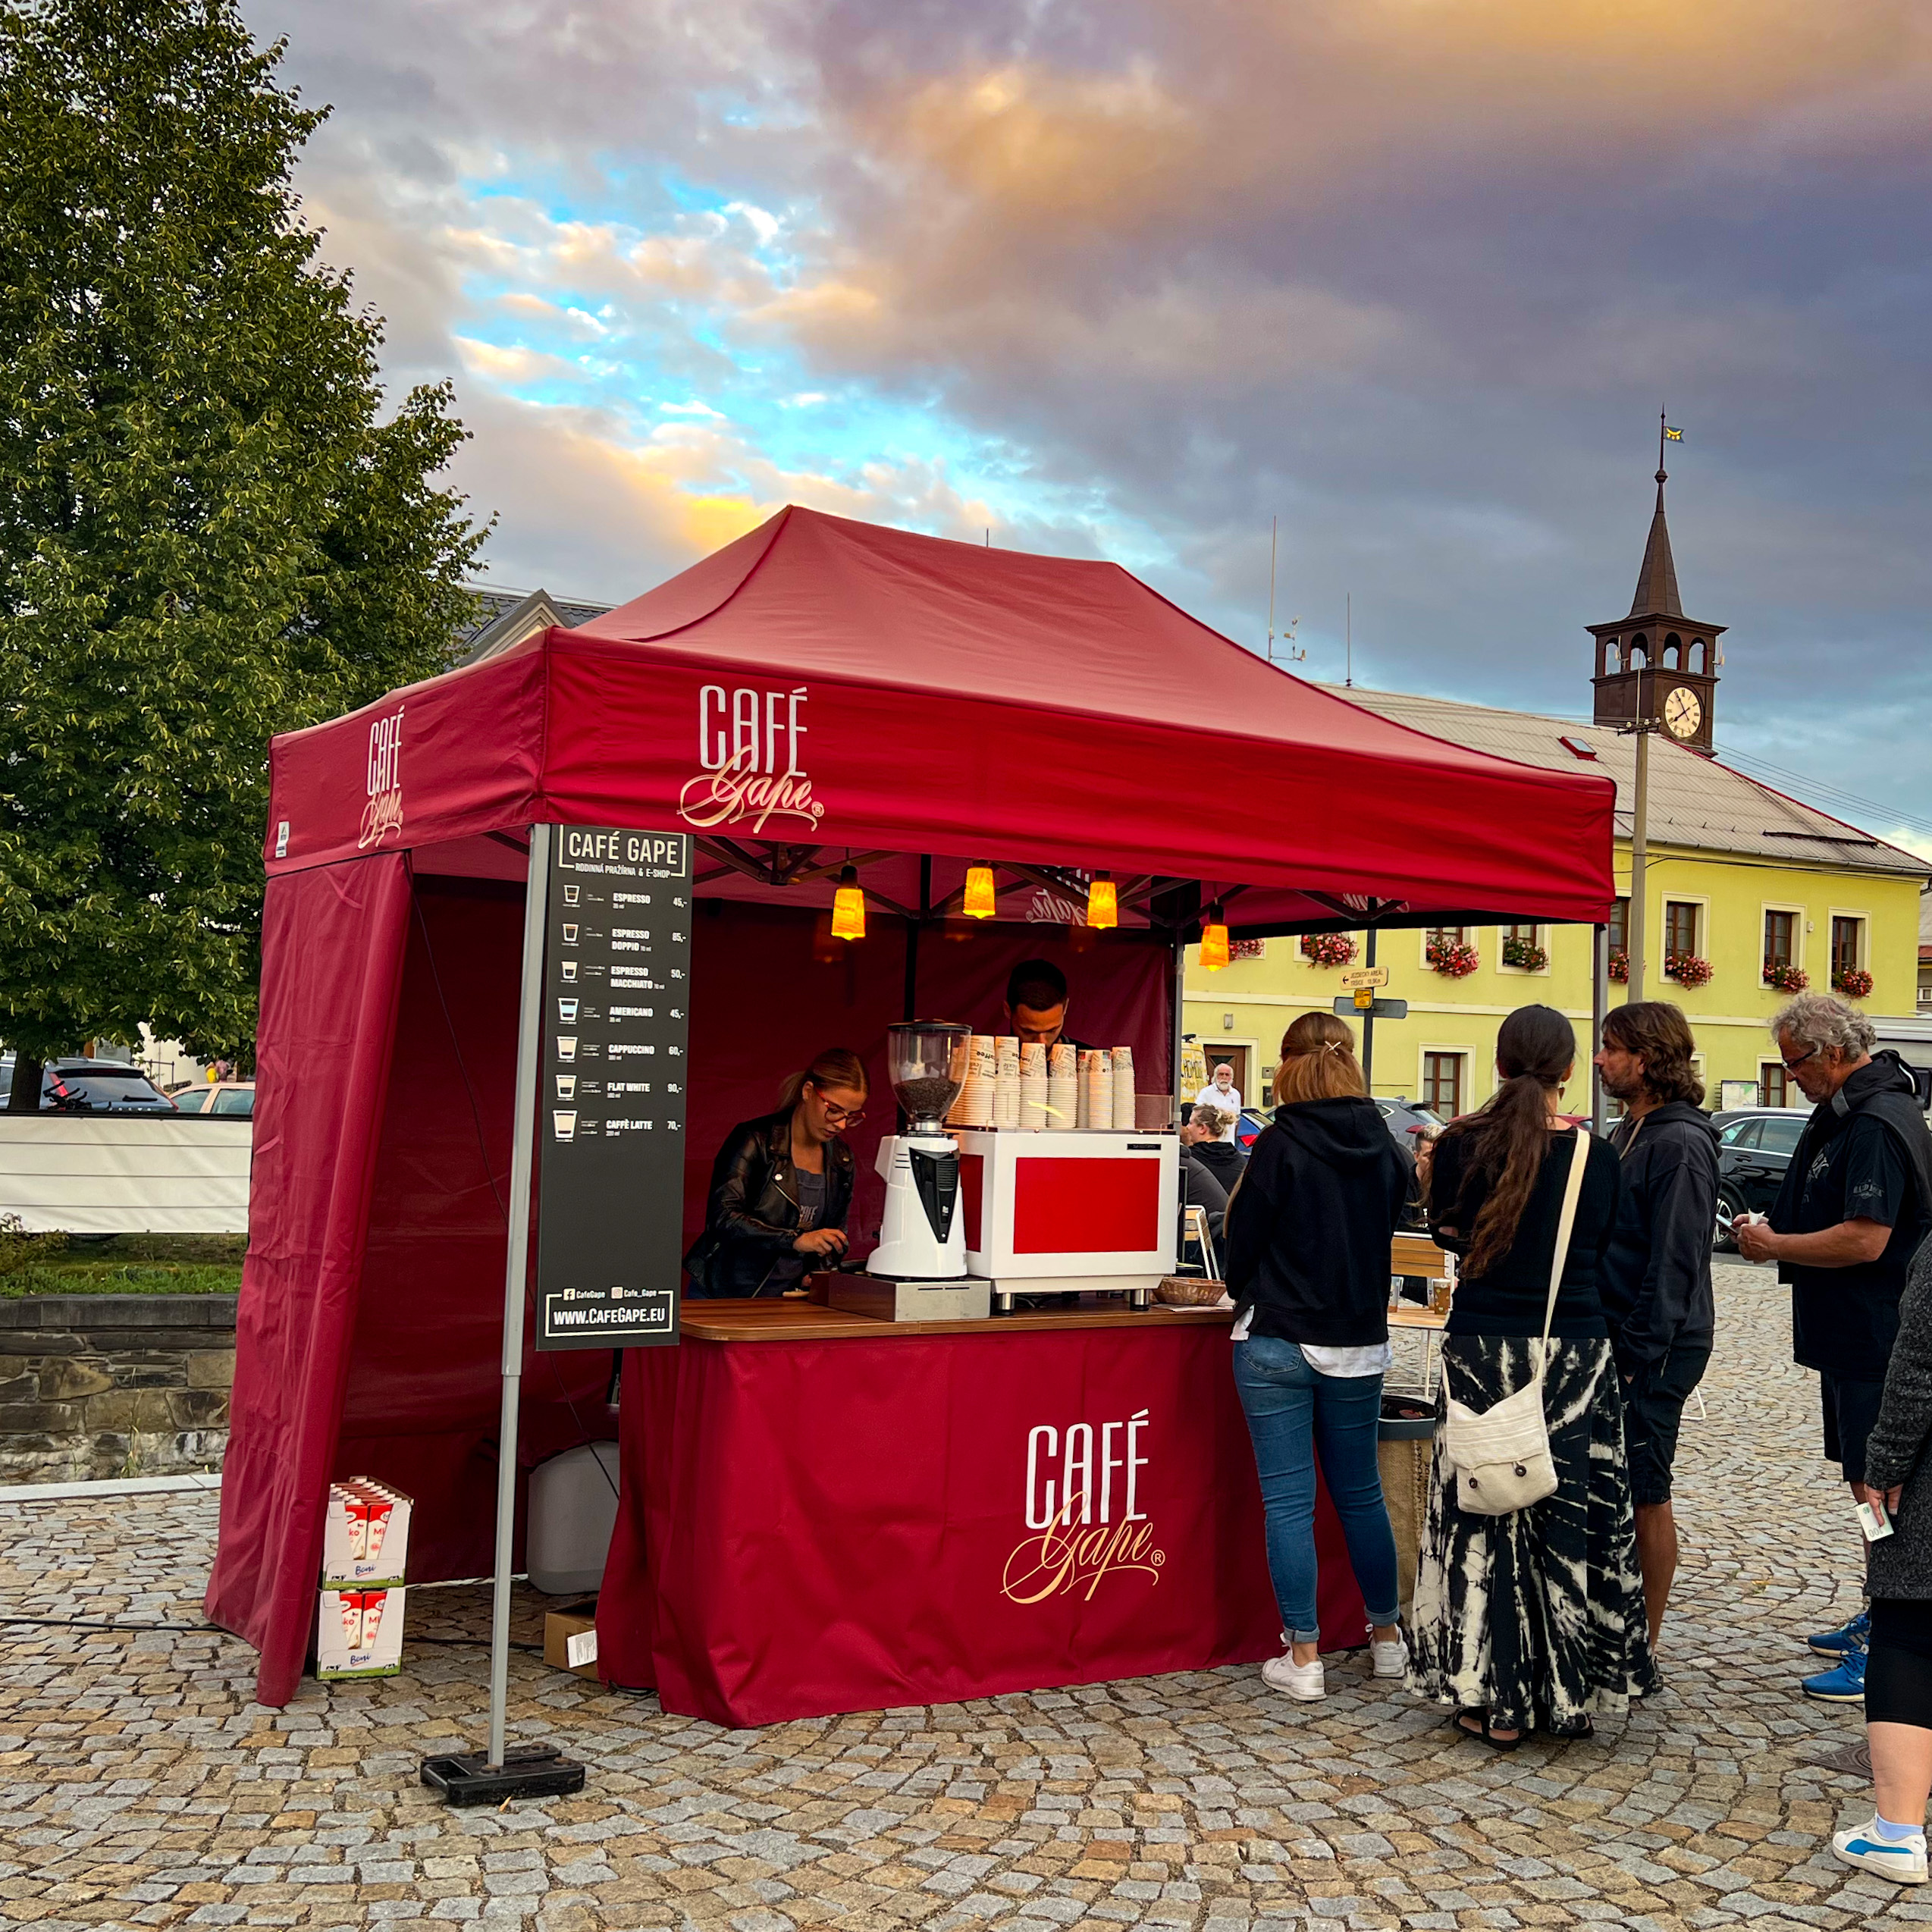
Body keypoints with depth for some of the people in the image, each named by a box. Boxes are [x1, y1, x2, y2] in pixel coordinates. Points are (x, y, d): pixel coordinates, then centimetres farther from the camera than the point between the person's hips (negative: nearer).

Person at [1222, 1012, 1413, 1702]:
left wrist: (1247, 1293, 15)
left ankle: (1303, 1657, 6)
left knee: (1288, 1500, 2)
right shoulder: (1383, 1145, 2)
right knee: (1360, 1493, 18)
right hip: (1359, 1342, 5)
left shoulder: (1281, 1144, -12)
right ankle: (1387, 1637, 29)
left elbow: (1244, 1238, -5)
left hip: (1277, 1340, -4)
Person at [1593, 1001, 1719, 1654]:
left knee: (1645, 1494, -1)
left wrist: (1639, 1355, -20)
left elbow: (1673, 1264, -20)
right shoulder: (1630, 1132, 14)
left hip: (1655, 1350, -9)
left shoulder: (1680, 1144, -17)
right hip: (1616, 1337, 9)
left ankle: (1641, 1650, 9)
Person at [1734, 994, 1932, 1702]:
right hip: (1854, 1336, 11)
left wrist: (1774, 1245, -15)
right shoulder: (1849, 1112, 12)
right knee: (1870, 1484, 19)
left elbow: (1865, 1240, -27)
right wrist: (1774, 1232, 7)